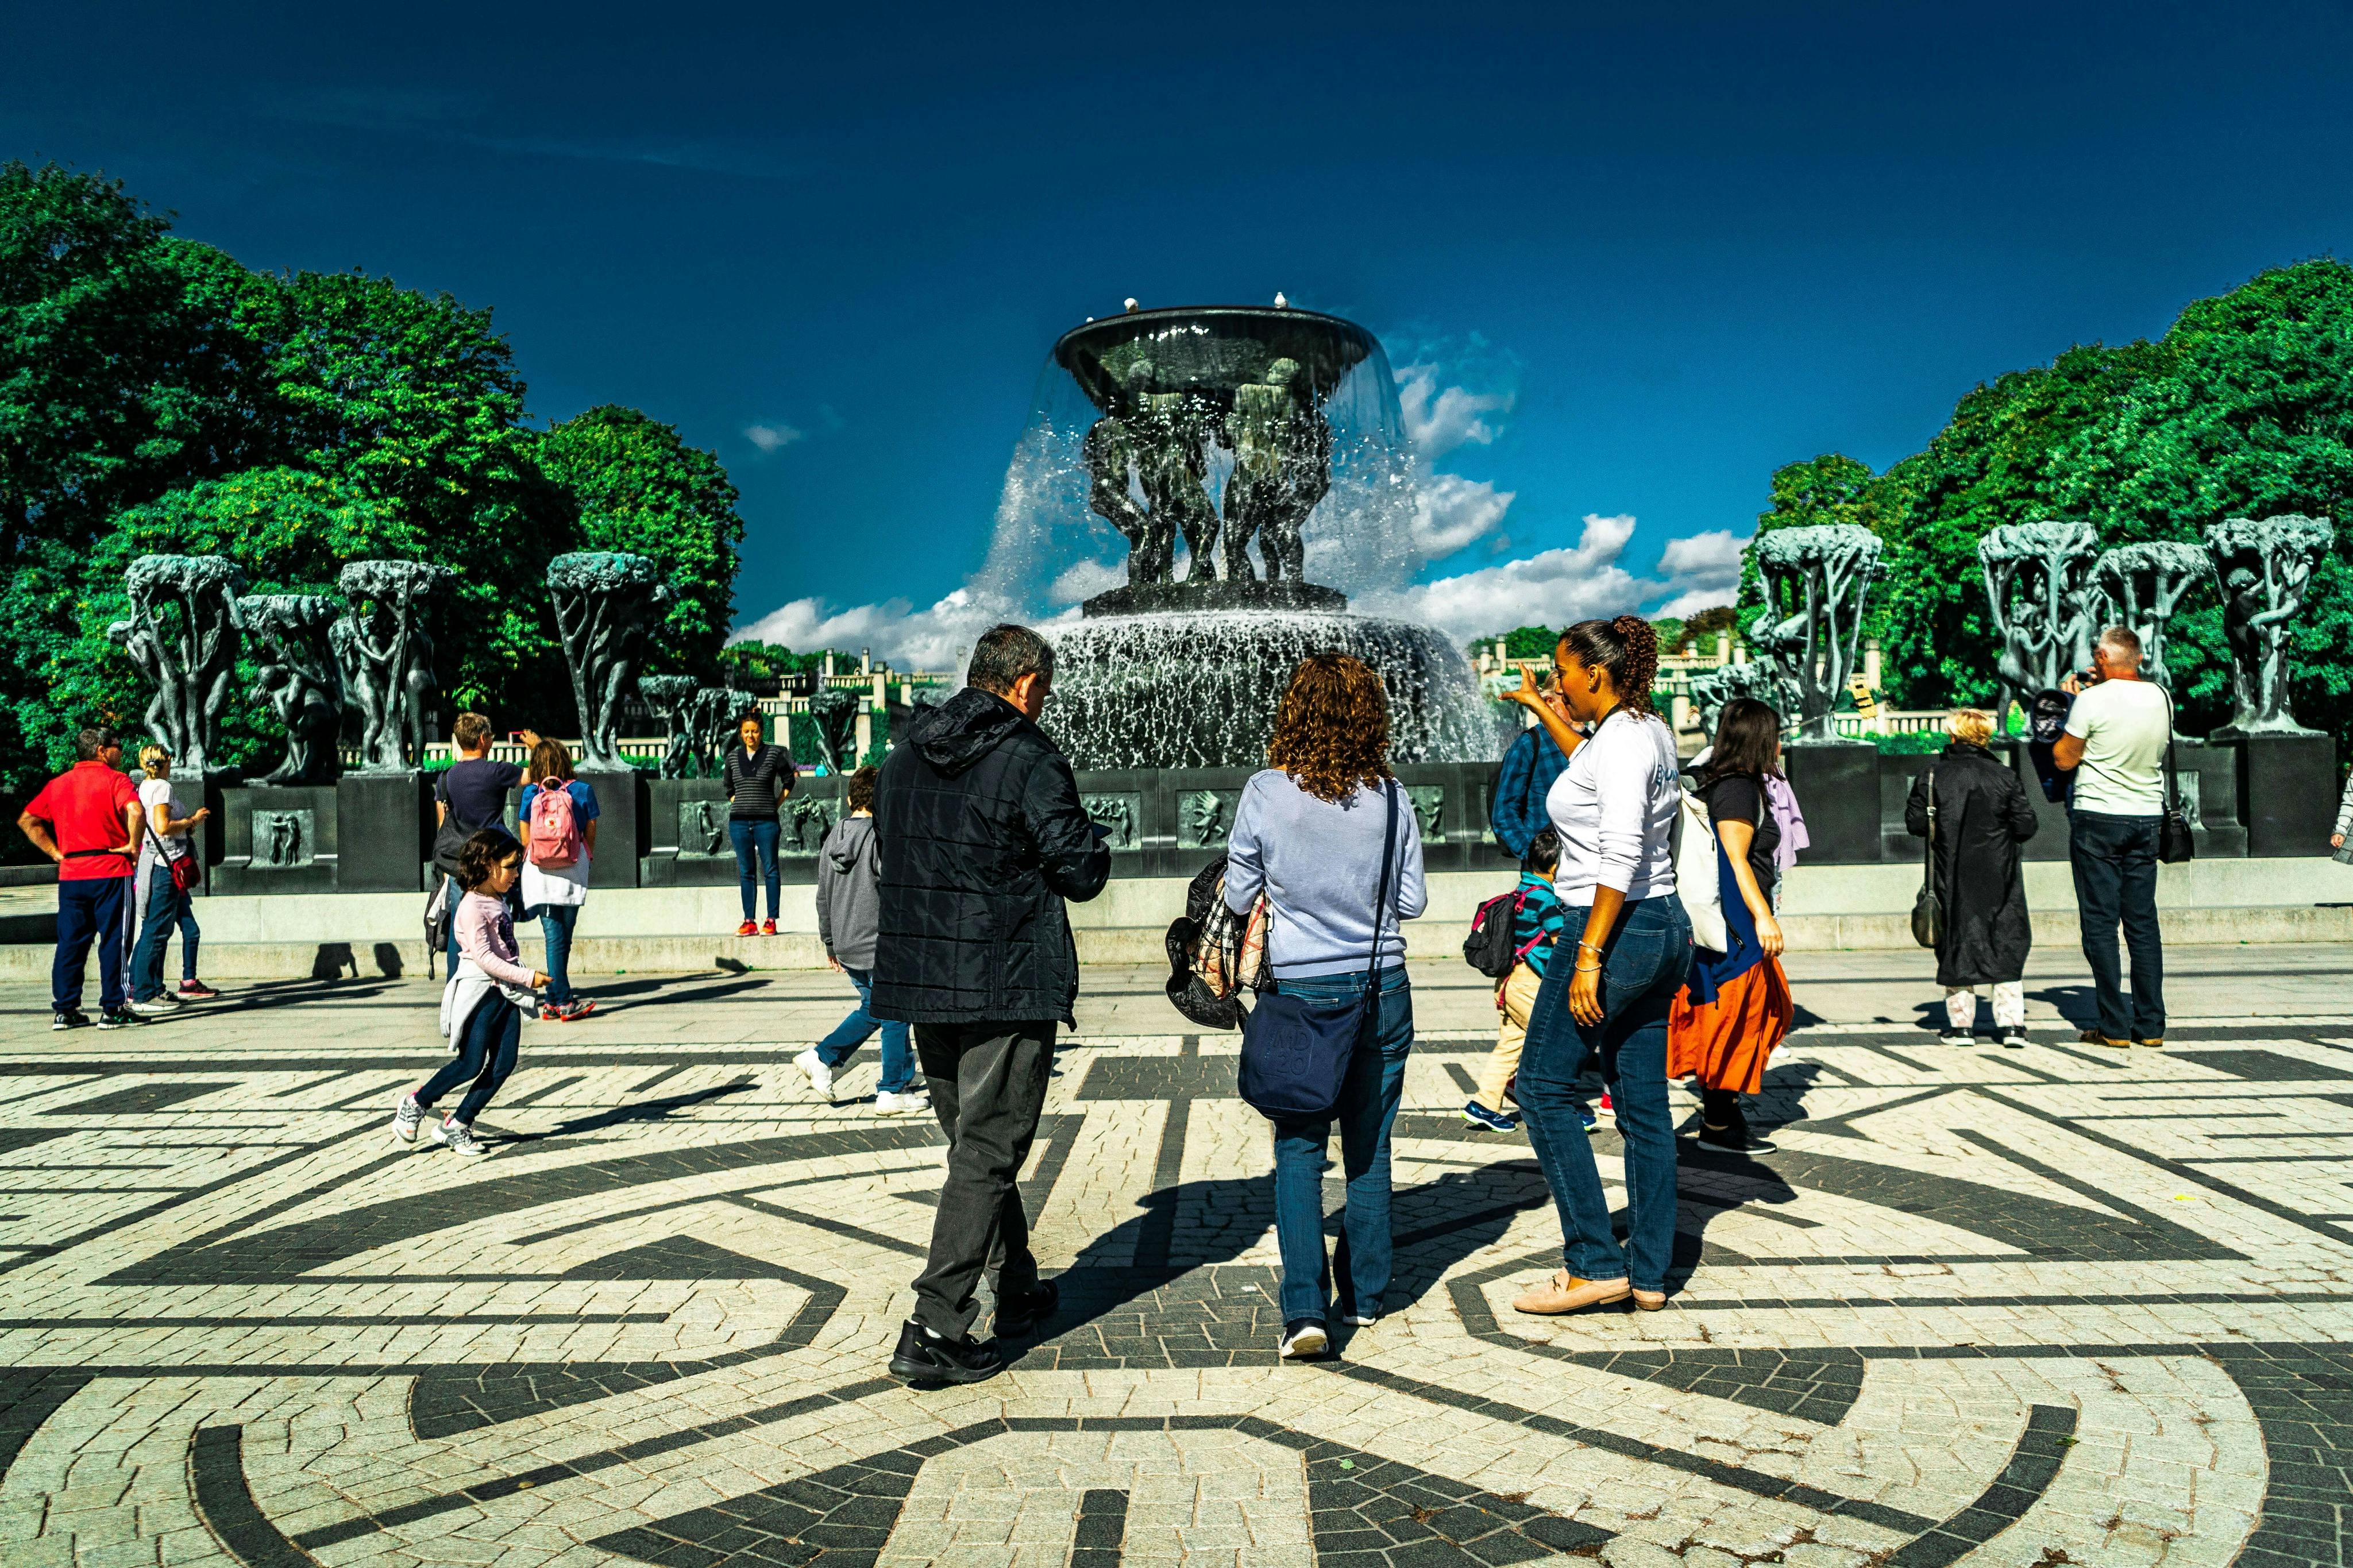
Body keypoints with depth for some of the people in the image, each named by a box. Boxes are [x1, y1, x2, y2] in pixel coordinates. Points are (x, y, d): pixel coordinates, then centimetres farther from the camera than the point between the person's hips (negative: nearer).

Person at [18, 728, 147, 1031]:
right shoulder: (114, 779, -6)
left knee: (70, 942, 10)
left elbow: (27, 820, 17)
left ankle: (64, 1010, 11)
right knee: (113, 940, -1)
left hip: (70, 874, 6)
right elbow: (135, 811, -24)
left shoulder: (57, 784, 14)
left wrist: (55, 852, 13)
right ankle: (113, 1010, 0)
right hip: (110, 871, -6)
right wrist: (132, 845, -11)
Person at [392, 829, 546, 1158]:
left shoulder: (498, 900, 14)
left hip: (506, 992, 8)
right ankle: (415, 1103, 18)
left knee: (504, 1064, 0)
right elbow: (483, 957, -21)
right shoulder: (473, 906, -15)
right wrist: (528, 977, -20)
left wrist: (521, 982, 21)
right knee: (471, 1064, -5)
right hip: (479, 992, -8)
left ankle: (456, 1126, 9)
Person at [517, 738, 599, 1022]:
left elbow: (525, 835, 5)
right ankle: (562, 1001, 12)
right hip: (572, 870, -1)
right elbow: (591, 831, 4)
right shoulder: (583, 791, -1)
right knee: (564, 935, 7)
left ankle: (558, 1000, 1)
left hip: (539, 871, 1)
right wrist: (588, 855, 21)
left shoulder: (530, 793, 1)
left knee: (554, 936, 2)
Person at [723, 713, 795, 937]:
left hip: (766, 821, -3)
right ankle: (749, 922, 8)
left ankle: (771, 921, 1)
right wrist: (739, 805, 10)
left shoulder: (773, 754, -1)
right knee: (746, 872, 5)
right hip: (739, 821, 3)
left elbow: (788, 781, 7)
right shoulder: (733, 756, 9)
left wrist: (775, 807, 3)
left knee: (770, 869, -1)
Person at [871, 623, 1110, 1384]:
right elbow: (1083, 872, -12)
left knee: (974, 1142, 20)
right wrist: (1086, 833, 8)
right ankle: (934, 1330, -1)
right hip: (1008, 986, -7)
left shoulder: (901, 759, 8)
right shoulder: (1030, 762, -14)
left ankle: (1017, 1290, 34)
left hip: (919, 983, 8)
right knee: (986, 1154, 0)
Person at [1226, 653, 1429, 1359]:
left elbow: (1239, 898, -1)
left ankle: (1304, 1307, -4)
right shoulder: (1389, 795, -5)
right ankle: (1365, 1293, 26)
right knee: (1370, 1146, 14)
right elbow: (1411, 901, 2)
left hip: (1302, 992, -2)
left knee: (1299, 1148, 4)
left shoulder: (1266, 793, -11)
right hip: (1382, 989, 2)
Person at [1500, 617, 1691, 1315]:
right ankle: (1648, 1275, 17)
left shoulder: (1622, 740, -16)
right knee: (1644, 1102, 11)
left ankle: (1595, 1264, 3)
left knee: (1543, 1085, 1)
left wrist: (1588, 957, -25)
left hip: (1615, 930, -10)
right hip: (1664, 926, 10)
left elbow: (1621, 855, -25)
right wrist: (1542, 709, 40)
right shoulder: (1650, 732, 13)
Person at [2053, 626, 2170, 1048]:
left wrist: (2073, 703, 6)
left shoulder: (2093, 700, -13)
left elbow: (2064, 758, -5)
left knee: (2100, 924, 0)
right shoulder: (2161, 697, 4)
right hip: (2147, 817, 5)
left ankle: (2115, 1027, -1)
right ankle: (2151, 1025, 11)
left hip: (2098, 819, -5)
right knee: (2143, 923, 9)